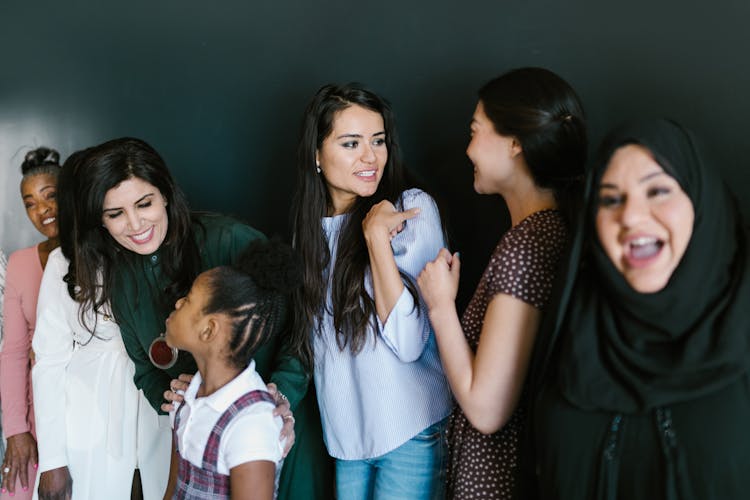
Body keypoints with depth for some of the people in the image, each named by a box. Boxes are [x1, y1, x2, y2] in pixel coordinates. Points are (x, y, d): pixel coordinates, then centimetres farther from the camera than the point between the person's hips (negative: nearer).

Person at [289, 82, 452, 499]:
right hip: (347, 432, 5)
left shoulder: (413, 209, -14)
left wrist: (377, 234, -23)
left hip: (412, 433, -5)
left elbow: (408, 343, -23)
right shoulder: (312, 223, 3)